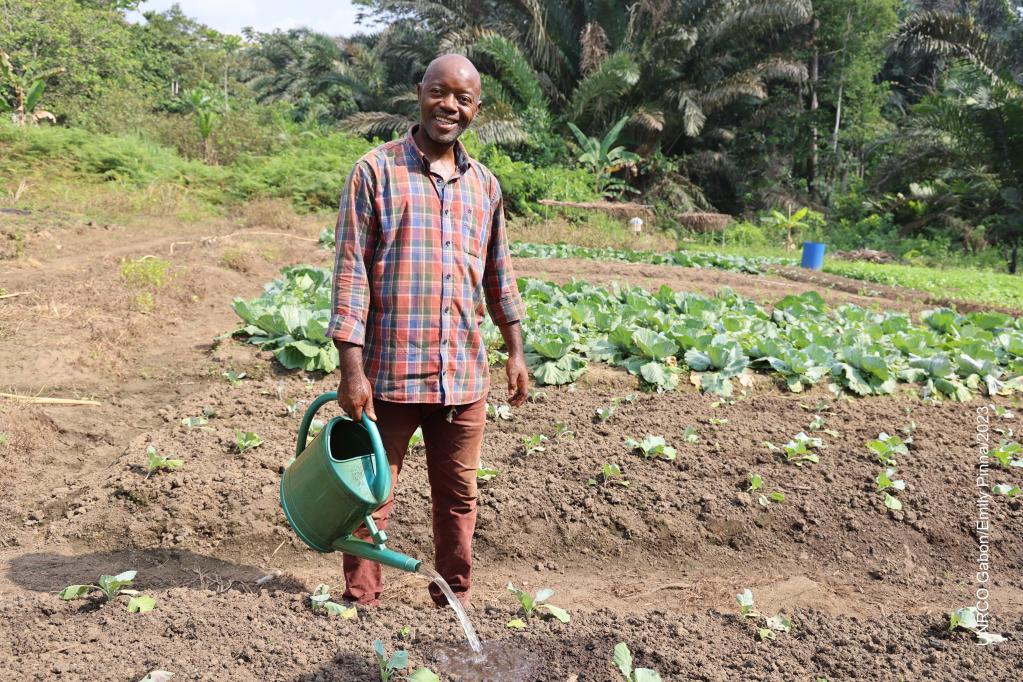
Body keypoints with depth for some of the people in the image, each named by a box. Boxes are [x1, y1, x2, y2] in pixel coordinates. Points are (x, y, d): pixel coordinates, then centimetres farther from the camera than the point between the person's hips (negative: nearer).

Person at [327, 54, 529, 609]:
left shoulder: (484, 184, 11)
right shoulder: (375, 172, -4)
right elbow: (350, 272, -8)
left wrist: (515, 351, 16)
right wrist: (351, 368, -13)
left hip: (464, 374, 4)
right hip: (389, 370, -4)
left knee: (458, 497, 14)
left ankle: (455, 600, 30)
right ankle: (361, 604, 22)